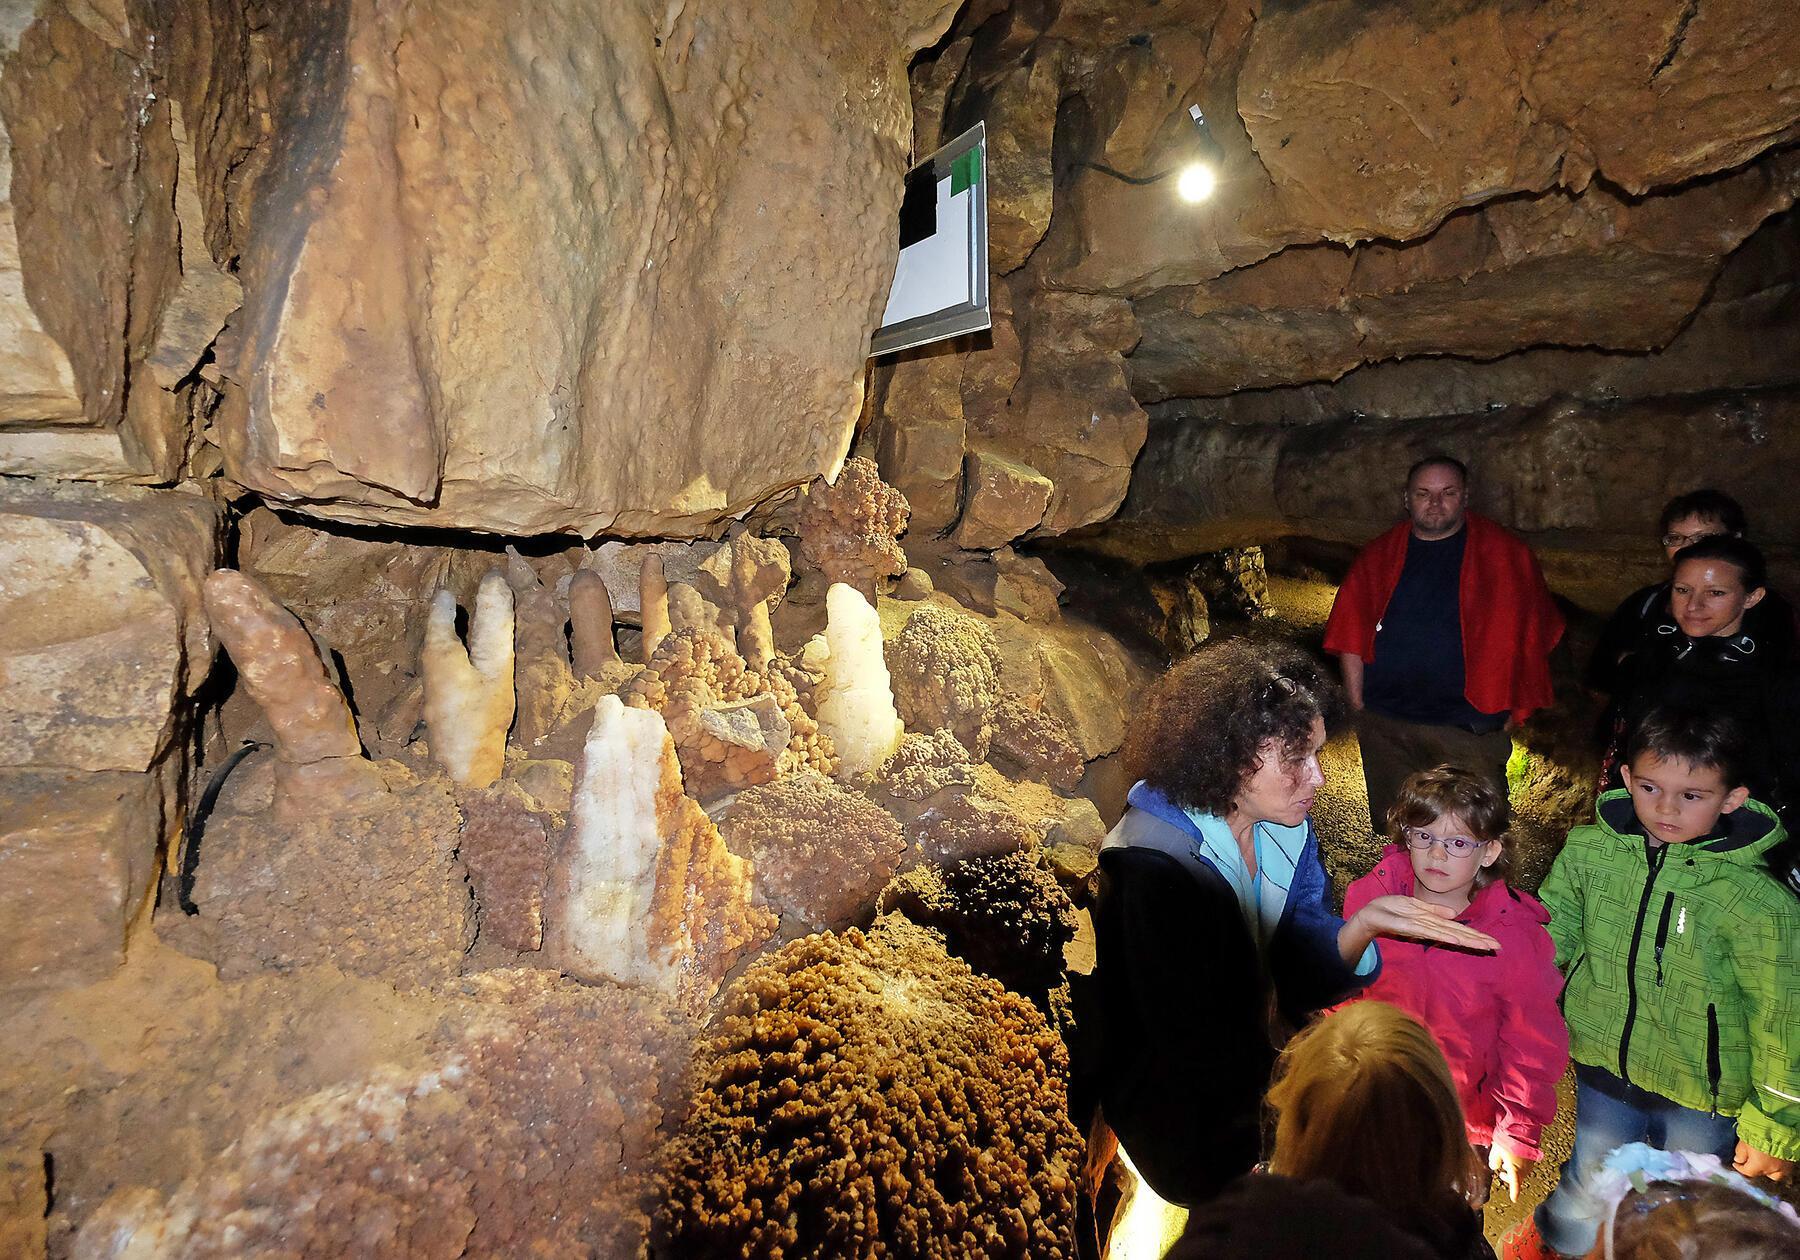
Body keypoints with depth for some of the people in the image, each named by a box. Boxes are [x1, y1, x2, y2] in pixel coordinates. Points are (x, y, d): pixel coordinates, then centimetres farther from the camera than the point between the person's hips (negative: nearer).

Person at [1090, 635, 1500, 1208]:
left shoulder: (1286, 829, -4)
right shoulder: (1153, 866, -29)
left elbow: (1297, 978, -7)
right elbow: (1191, 1040, -27)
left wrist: (1363, 923, -24)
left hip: (1258, 1066, 7)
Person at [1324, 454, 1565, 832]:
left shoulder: (1504, 554, 4)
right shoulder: (1379, 555, 9)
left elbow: (1530, 635, 4)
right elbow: (1350, 636, 8)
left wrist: (1512, 710, -1)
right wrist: (1358, 704, 1)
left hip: (1470, 727, -2)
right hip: (1386, 725, 2)